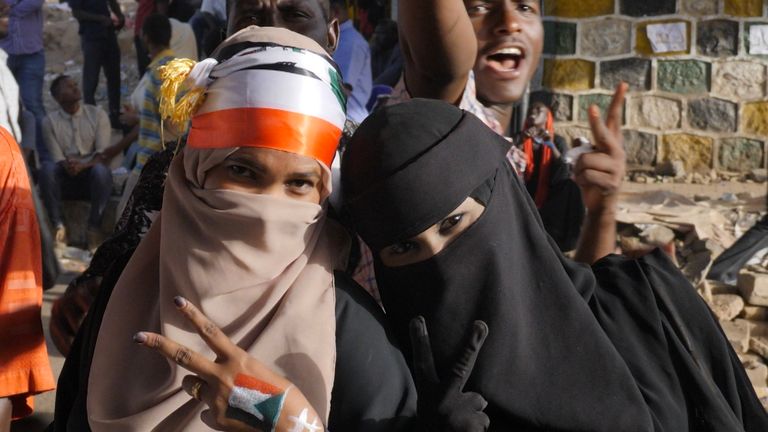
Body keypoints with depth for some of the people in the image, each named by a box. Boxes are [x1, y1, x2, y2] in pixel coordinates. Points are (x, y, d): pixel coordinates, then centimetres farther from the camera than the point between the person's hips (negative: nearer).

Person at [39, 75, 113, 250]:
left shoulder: (97, 114, 3)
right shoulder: (50, 121, 4)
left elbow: (103, 154, -5)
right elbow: (57, 159, -4)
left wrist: (82, 166, -25)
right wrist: (68, 166, -28)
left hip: (92, 178, 0)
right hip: (65, 181, 1)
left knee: (101, 170, -35)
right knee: (47, 168, -31)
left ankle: (94, 227, -24)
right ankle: (58, 225, -24)